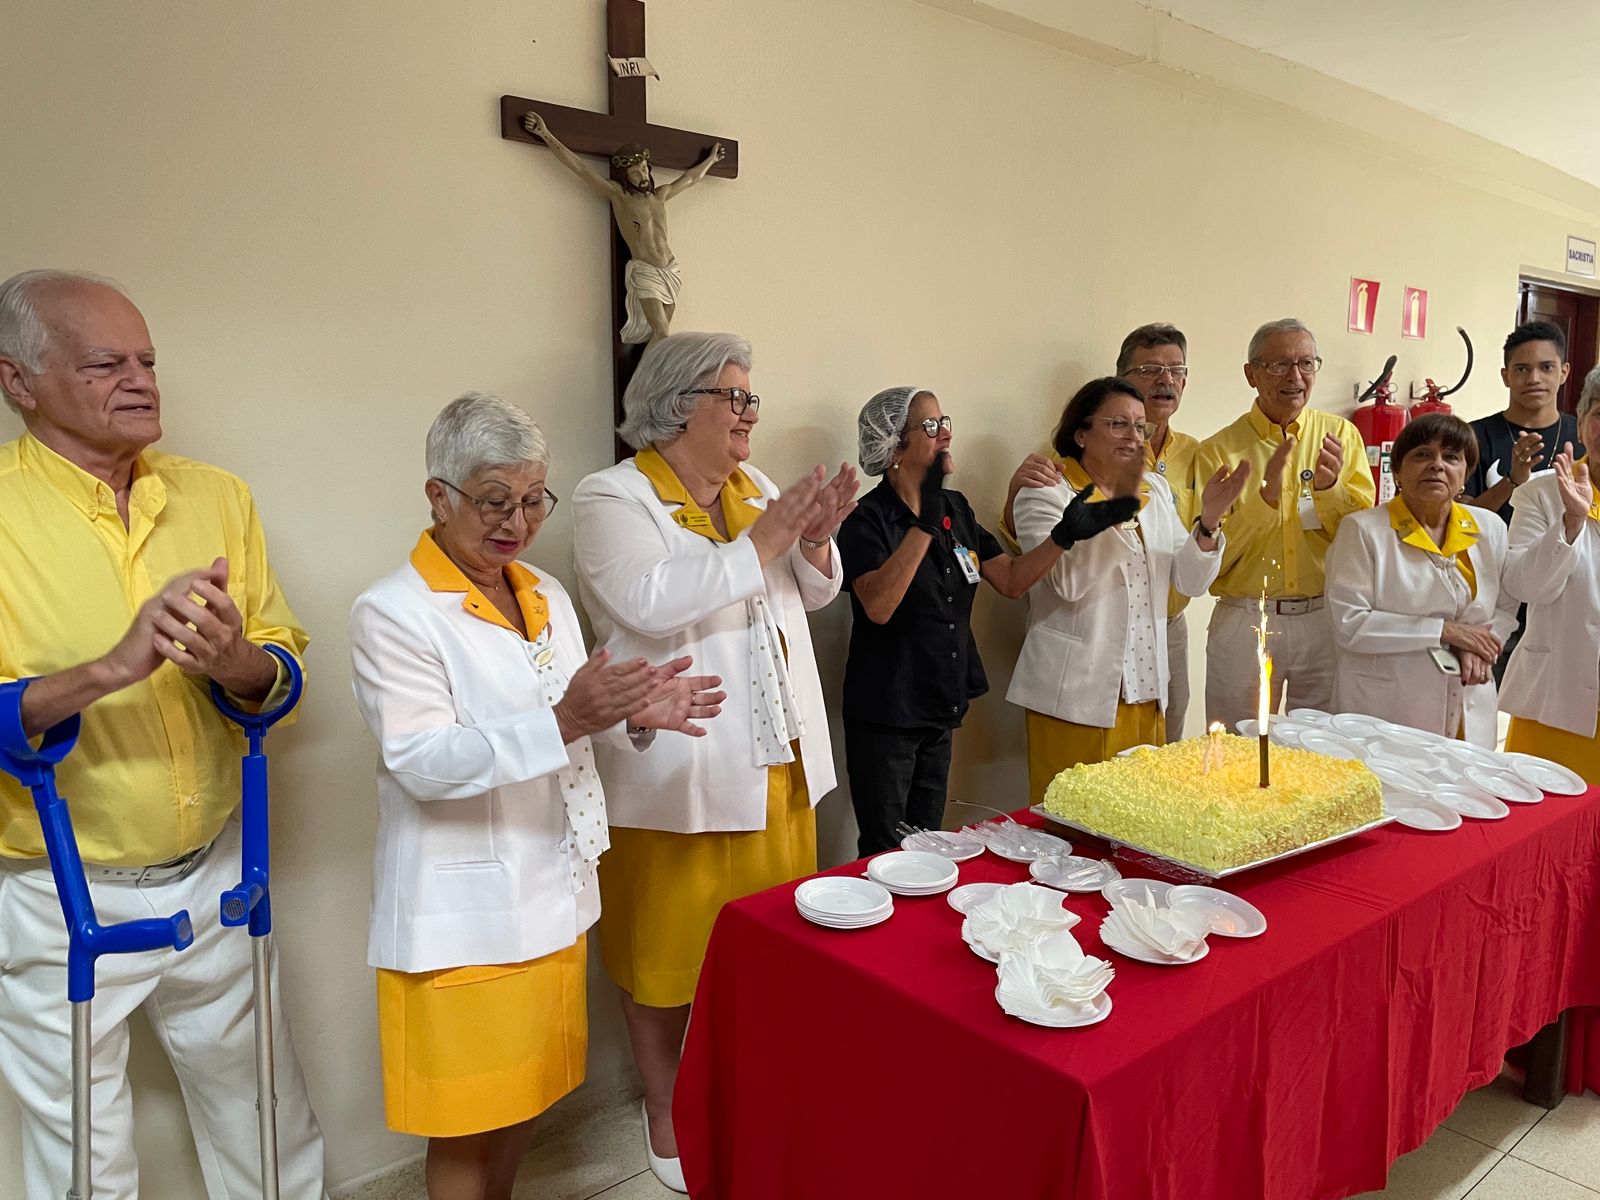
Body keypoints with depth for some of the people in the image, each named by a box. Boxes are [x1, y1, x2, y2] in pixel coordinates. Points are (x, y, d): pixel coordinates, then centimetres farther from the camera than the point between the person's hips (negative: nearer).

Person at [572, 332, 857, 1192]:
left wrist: (815, 540, -7)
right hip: (677, 770, -6)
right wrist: (761, 541, -23)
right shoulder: (610, 498, -10)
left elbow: (813, 594, 14)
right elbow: (650, 603, -27)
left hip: (776, 763, 6)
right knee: (668, 949, 8)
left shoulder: (754, 486, 9)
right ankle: (665, 1117, 29)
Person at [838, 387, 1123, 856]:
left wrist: (1067, 534, -7)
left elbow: (1012, 580, 6)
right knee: (885, 857, 4)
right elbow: (878, 606, -31)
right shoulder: (868, 520, -15)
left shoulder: (956, 509, 7)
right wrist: (925, 524, -33)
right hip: (885, 715, -7)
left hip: (938, 710, 7)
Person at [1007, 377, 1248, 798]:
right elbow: (1068, 580, -23)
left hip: (1146, 693, 6)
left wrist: (1209, 519, -8)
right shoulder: (1046, 492, -7)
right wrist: (1119, 507, -27)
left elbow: (1190, 581, 8)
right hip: (1075, 698, -6)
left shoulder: (1156, 489, 13)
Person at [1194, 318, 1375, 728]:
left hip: (1325, 620, 2)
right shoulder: (1218, 450, -3)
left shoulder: (1341, 435, 4)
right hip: (1244, 622, -2)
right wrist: (1265, 497, -19)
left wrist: (1330, 489, -16)